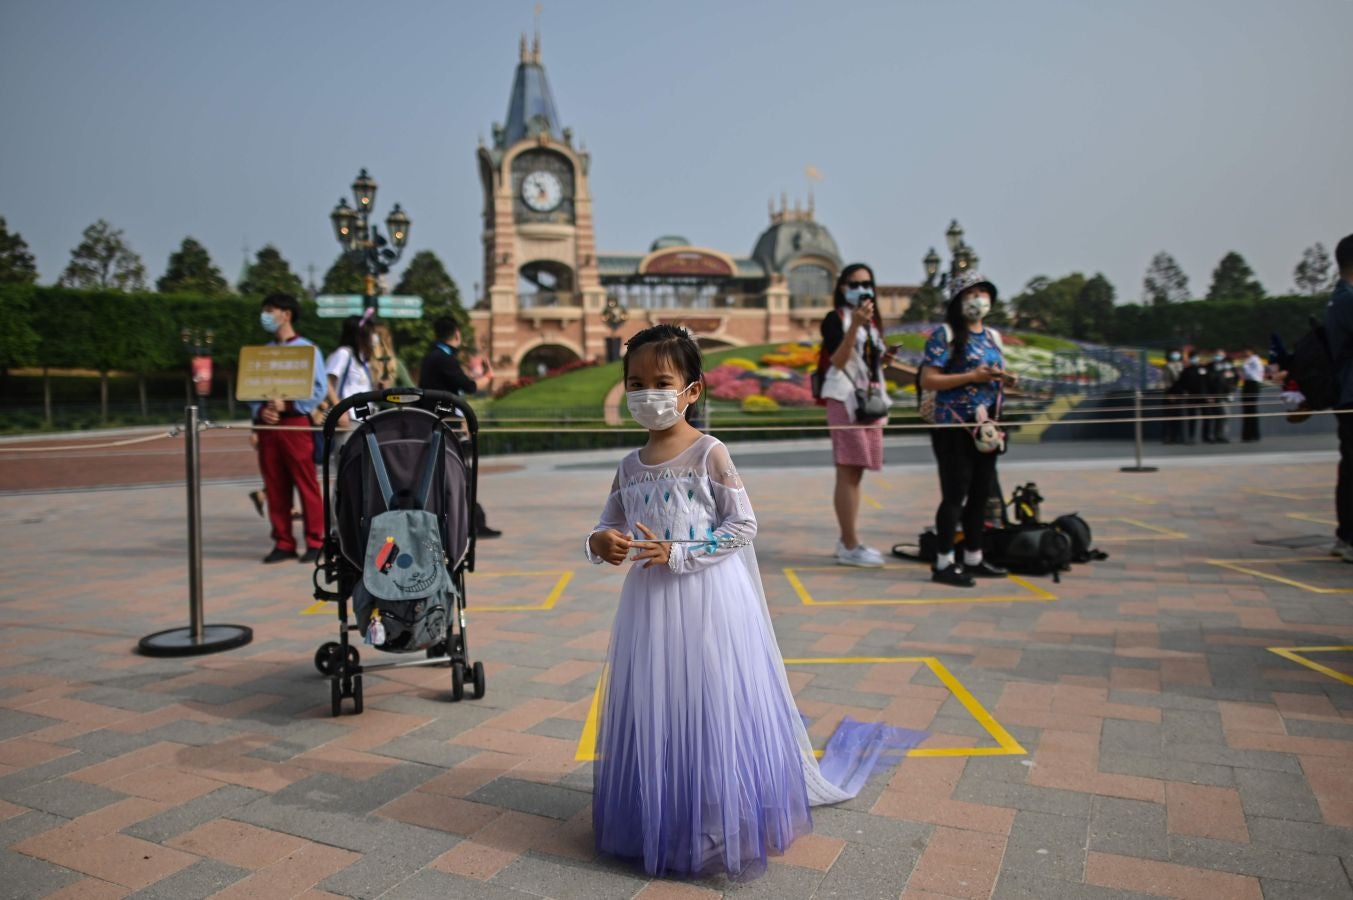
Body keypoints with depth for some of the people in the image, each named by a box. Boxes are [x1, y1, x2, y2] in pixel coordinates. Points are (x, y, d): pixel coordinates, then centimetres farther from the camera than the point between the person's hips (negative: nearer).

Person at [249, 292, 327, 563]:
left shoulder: (307, 349, 0)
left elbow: (319, 390, -6)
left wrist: (287, 405, -14)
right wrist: (260, 411, -4)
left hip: (295, 423, -5)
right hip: (267, 425, 5)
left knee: (307, 485, -3)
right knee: (275, 487, 6)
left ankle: (315, 543, 3)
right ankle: (283, 543, 13)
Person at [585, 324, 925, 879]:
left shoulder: (709, 453, -9)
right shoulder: (630, 466, 7)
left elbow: (743, 524, -11)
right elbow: (608, 528, 13)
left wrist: (678, 554, -17)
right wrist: (600, 544, -11)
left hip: (708, 603, -5)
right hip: (650, 604, 5)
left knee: (711, 709, 3)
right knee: (653, 711, 12)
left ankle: (719, 826, 22)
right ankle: (658, 821, 31)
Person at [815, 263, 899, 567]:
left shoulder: (871, 320, 19)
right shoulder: (835, 318, -3)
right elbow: (838, 361, -16)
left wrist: (884, 359, 3)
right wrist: (854, 325, -24)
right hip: (845, 398, -8)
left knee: (855, 473, 8)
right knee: (848, 472, -9)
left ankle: (848, 542, 14)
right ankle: (850, 547, -7)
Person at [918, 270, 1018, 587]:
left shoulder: (992, 336, 16)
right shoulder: (945, 335, -7)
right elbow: (927, 380, -15)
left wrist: (1004, 379, 2)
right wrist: (972, 376, -20)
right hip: (954, 428, -8)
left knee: (980, 494, 12)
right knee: (955, 494, -6)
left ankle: (973, 559, 23)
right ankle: (944, 564, 2)